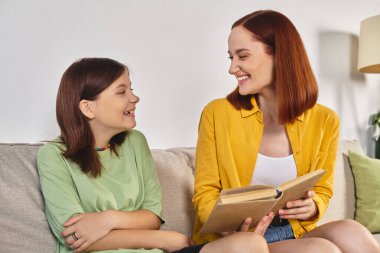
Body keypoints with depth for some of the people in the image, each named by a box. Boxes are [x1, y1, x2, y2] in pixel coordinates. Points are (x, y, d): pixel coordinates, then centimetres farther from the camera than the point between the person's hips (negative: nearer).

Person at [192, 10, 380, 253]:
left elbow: (322, 191, 11)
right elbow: (205, 194, -2)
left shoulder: (325, 121, 0)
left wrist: (312, 208, -12)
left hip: (296, 233, 3)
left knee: (349, 232, -29)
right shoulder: (217, 114, -7)